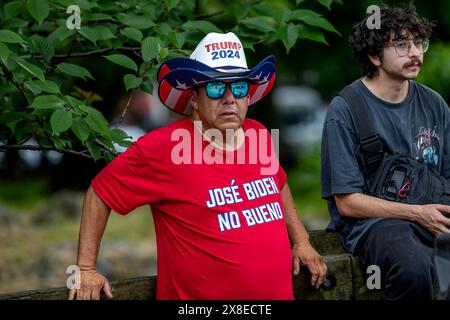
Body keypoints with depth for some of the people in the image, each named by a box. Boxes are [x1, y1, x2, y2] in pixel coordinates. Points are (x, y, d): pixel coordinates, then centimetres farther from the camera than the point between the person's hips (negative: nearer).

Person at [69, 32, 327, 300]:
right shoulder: (162, 147, -15)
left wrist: (301, 241, 17)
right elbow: (100, 192, -6)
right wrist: (86, 269, -9)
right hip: (199, 295, -5)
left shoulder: (259, 135, 1)